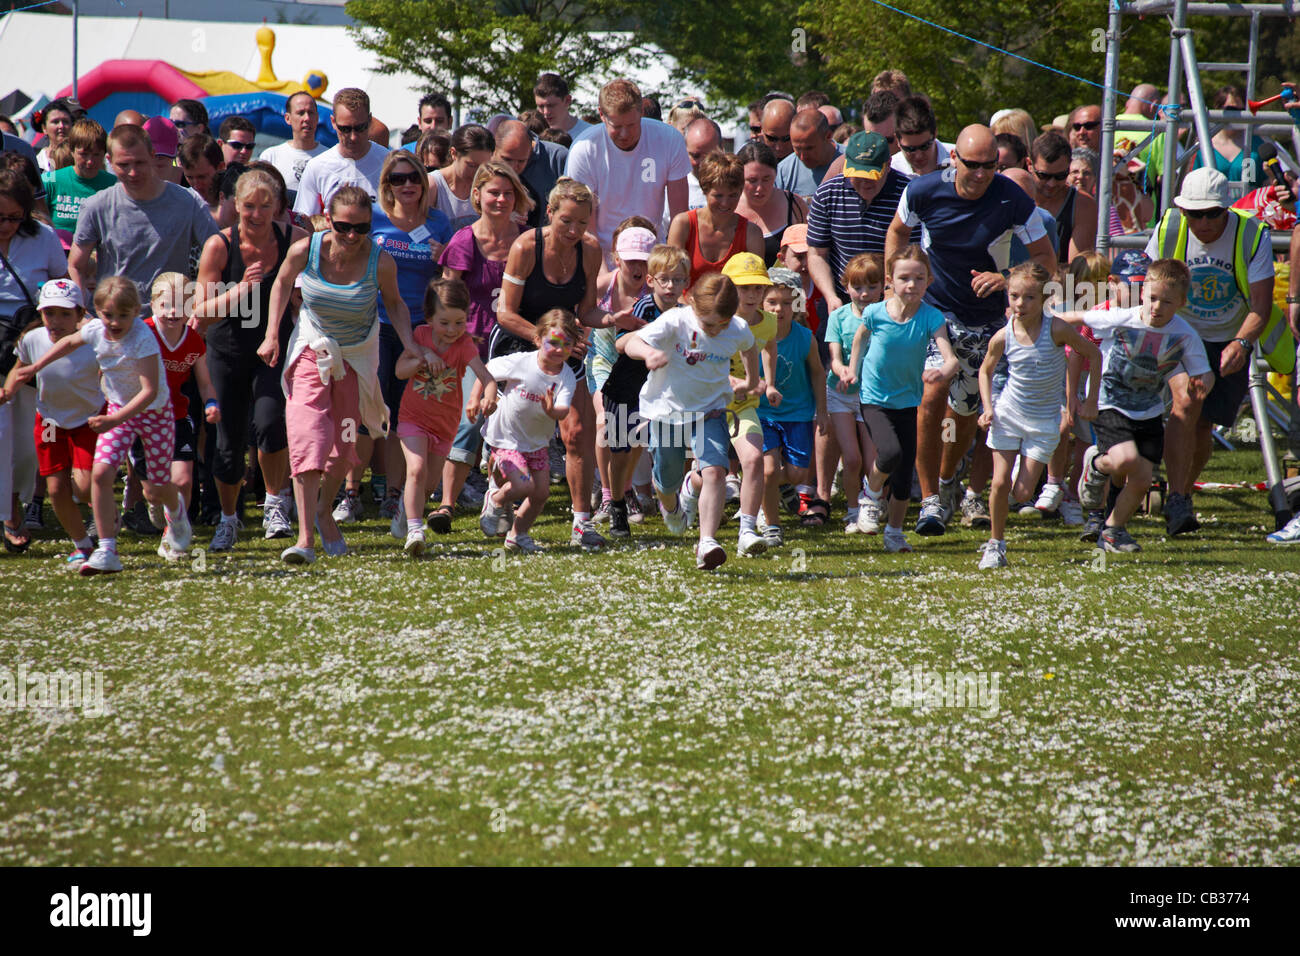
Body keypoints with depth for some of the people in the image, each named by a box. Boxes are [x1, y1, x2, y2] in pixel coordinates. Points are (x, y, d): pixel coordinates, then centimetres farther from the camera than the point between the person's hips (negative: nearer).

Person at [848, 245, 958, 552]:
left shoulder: (931, 318, -15)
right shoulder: (875, 313, -14)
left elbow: (951, 358, -28)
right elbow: (860, 338, 10)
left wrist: (944, 371, -49)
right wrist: (853, 370, 6)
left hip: (907, 401, 2)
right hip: (874, 398, -2)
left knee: (904, 475, 3)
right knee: (890, 452, -26)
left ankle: (894, 532, 23)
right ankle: (871, 495, 4)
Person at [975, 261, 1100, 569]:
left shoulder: (1056, 329, -19)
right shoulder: (1003, 337, -12)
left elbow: (1093, 355, -4)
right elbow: (986, 371, 8)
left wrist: (1091, 401, -2)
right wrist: (987, 408, -5)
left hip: (1044, 421, -1)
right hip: (1007, 415, 1)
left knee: (1022, 493, -5)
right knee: (1000, 483, -5)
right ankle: (995, 546, 12)